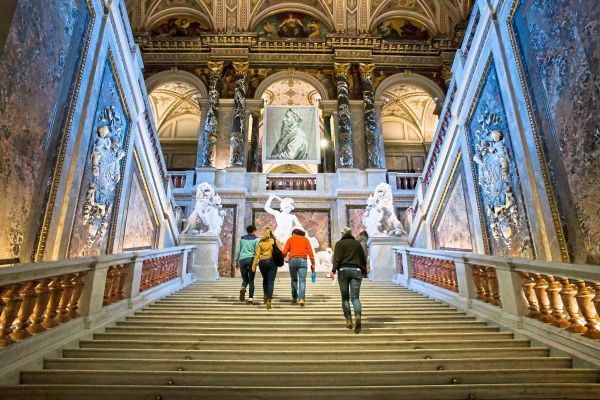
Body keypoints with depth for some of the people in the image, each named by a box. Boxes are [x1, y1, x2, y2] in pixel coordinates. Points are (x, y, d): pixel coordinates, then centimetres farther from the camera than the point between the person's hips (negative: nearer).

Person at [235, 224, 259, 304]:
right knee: (251, 280, 5)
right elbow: (256, 252, -5)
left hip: (242, 260, 3)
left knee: (245, 279, 14)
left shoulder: (242, 238, 12)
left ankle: (243, 288, -16)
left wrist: (236, 261, 15)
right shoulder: (256, 239, 2)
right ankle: (251, 298, -1)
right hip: (251, 260, -3)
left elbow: (238, 251, 10)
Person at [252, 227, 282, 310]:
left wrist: (254, 265, -2)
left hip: (262, 262, 2)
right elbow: (281, 252, -3)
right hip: (272, 262, -2)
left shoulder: (260, 242, 6)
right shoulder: (275, 241, 3)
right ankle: (269, 300, -9)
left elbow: (257, 255, -1)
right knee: (271, 282, -1)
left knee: (265, 279, 24)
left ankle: (265, 295, 17)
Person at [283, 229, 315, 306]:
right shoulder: (305, 239, 16)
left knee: (294, 279, 15)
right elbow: (310, 252, 5)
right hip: (302, 260, 0)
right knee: (302, 280, -2)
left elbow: (284, 252, 4)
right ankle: (301, 299, -13)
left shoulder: (290, 239, 13)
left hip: (292, 260, 0)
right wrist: (312, 263, 5)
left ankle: (294, 298, 17)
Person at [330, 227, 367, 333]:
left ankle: (348, 321, 9)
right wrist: (364, 271, 30)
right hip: (356, 270, 2)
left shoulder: (339, 243, 5)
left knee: (345, 297, 10)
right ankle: (357, 316, -25)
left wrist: (333, 270, -15)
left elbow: (337, 258, -9)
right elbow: (363, 259, 18)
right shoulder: (357, 243, 15)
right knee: (355, 297, -1)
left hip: (343, 270, -2)